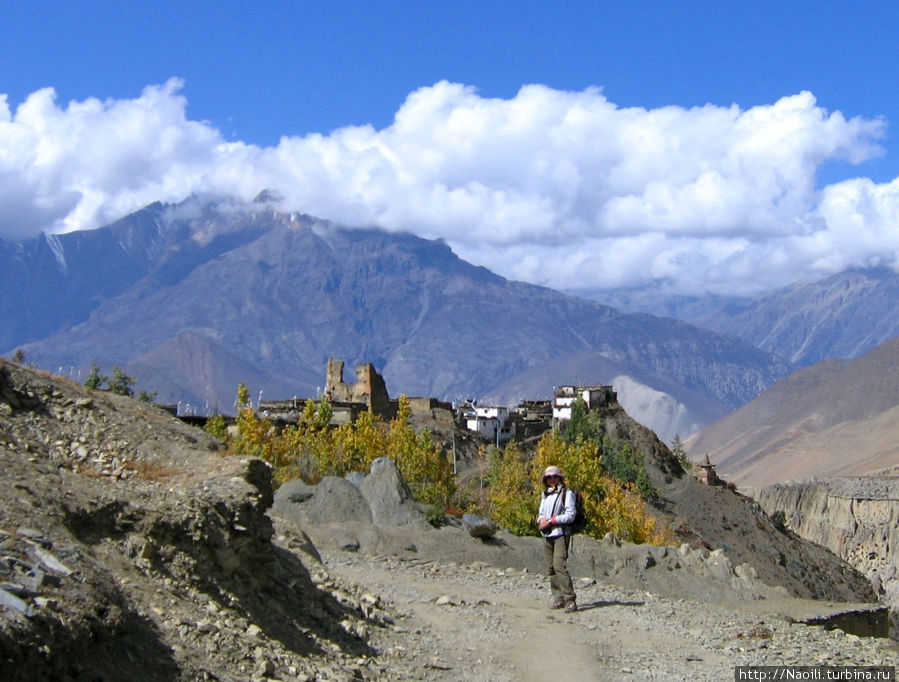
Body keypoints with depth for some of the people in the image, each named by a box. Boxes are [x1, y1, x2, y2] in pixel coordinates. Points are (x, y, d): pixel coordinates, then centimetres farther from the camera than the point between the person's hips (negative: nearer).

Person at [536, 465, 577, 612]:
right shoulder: (545, 495, 20)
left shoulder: (567, 493, -1)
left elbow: (570, 515, -8)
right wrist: (541, 520, -2)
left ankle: (570, 600, -19)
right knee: (550, 568, 3)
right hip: (547, 535, 7)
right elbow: (541, 513, 23)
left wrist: (551, 521, -13)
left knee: (559, 565, -18)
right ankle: (558, 598, 8)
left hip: (561, 534, -7)